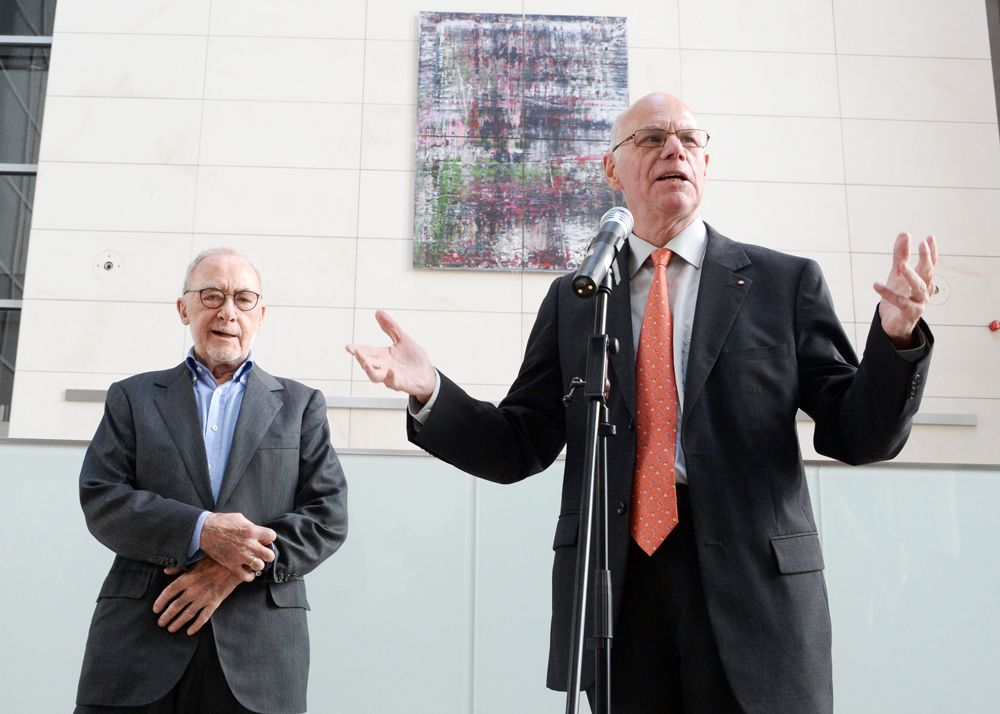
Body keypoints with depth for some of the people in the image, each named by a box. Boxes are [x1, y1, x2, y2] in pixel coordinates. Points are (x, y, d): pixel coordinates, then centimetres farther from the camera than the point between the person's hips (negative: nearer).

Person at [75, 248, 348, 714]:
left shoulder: (300, 406, 12)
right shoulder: (133, 397, 13)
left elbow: (328, 517, 3)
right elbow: (100, 500, 2)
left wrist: (236, 568, -10)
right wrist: (201, 531, -13)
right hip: (139, 641, 0)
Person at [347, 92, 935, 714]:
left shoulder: (786, 282, 7)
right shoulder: (573, 298, 12)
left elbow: (857, 435, 3)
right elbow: (522, 446, 8)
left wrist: (896, 337, -16)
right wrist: (429, 390, -8)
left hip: (755, 584, -1)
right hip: (615, 588, 2)